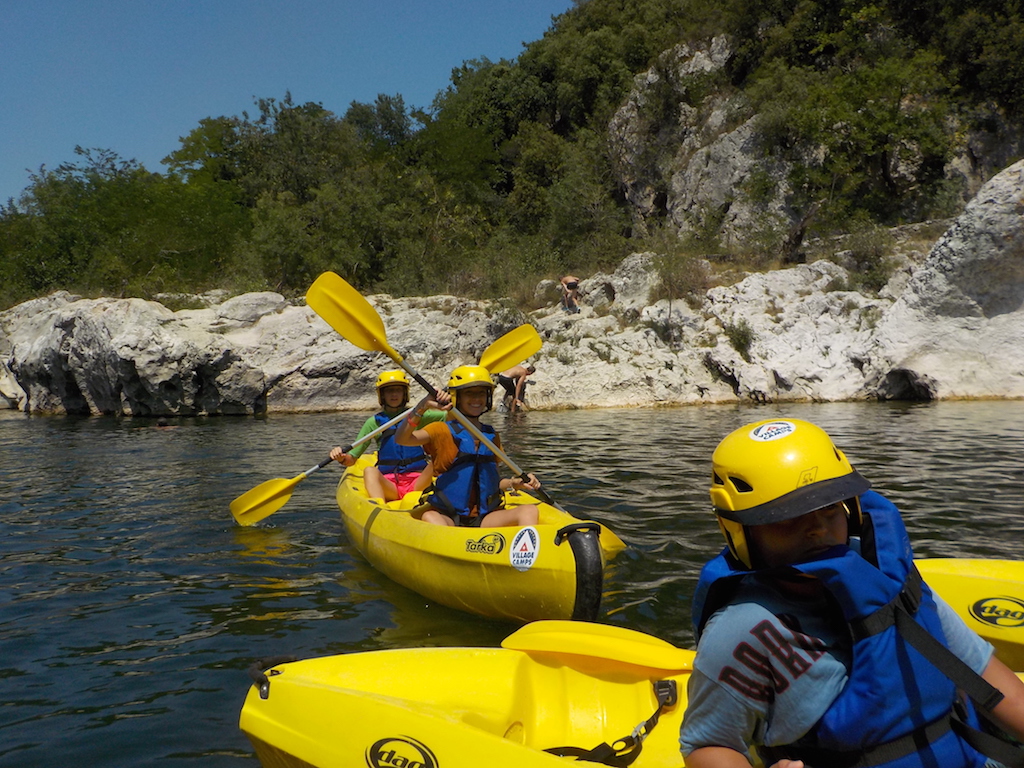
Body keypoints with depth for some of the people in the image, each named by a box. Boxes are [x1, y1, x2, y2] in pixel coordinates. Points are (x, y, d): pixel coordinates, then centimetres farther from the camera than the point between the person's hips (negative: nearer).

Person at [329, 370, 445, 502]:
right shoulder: (374, 422, 9)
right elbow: (351, 459, 7)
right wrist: (341, 458, -15)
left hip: (417, 482, 1)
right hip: (388, 485, 0)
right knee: (370, 471, -29)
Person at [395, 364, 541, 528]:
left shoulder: (492, 436, 14)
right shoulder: (443, 431, 1)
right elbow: (401, 439, -16)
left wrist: (514, 483, 4)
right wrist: (423, 407, -26)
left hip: (485, 519, 4)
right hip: (446, 516, -4)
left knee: (530, 510, -20)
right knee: (430, 518, -37)